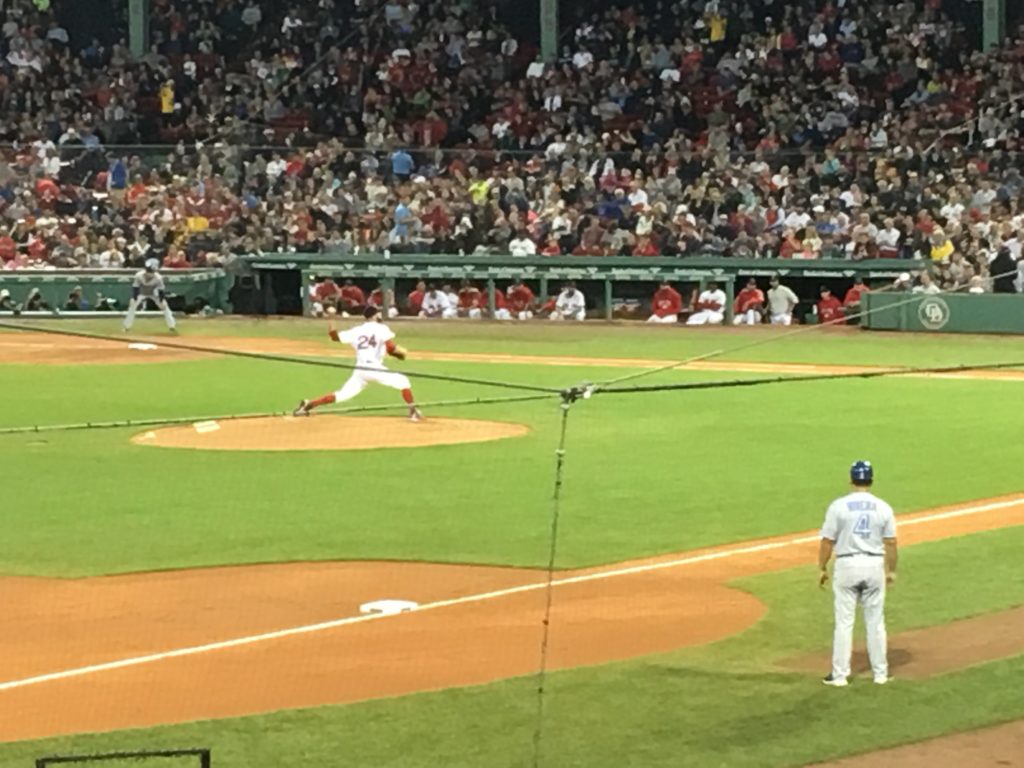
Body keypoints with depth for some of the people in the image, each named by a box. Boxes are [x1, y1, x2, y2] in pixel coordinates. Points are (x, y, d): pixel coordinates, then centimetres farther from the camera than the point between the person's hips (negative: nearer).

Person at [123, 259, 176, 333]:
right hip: (142, 293, 0)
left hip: (154, 293, 0)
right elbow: (135, 288, -25)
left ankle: (172, 326, -1)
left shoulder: (158, 278, -35)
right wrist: (134, 299, -30)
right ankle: (127, 326, -5)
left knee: (164, 306, -11)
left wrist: (162, 301, -26)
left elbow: (161, 290, -23)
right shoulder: (139, 275, -35)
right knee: (132, 305, -17)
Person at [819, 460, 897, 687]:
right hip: (875, 566, 2)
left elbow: (827, 541, -5)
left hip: (847, 565, -2)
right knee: (875, 622, 11)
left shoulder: (839, 506, -7)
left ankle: (839, 674, 4)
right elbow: (890, 543, 1)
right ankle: (880, 673, 17)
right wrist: (891, 570, 12)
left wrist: (822, 569, 5)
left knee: (844, 622, 3)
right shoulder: (883, 507, -1)